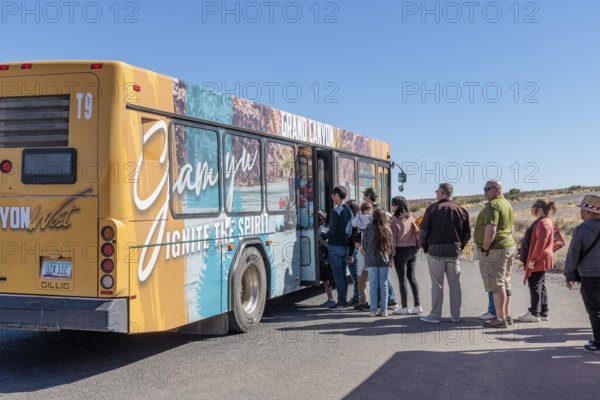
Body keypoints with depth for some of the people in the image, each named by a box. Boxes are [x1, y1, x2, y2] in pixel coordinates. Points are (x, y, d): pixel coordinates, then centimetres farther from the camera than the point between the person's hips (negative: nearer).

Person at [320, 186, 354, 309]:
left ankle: (342, 302, -3)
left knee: (338, 276, -4)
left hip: (335, 247, -8)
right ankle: (343, 301, 17)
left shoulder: (335, 211, -15)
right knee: (343, 275, 13)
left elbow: (332, 231, -18)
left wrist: (323, 236, -1)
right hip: (345, 246, 8)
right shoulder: (348, 211, 10)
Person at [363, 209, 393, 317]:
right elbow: (391, 245, 4)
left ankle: (373, 310, 5)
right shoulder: (387, 229, 0)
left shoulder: (369, 229, -7)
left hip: (372, 260, -2)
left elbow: (364, 244, 1)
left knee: (373, 285, 4)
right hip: (384, 260, 2)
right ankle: (384, 310, 9)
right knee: (384, 285, 7)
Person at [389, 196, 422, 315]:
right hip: (413, 249, 6)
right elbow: (417, 232, 7)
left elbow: (392, 239, -11)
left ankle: (404, 307, 7)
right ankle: (417, 306, 15)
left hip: (401, 251, -6)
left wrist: (391, 252, -5)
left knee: (402, 279, 2)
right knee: (412, 277, 14)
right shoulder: (411, 218, 3)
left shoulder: (394, 221, -14)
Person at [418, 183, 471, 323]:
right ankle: (456, 315, 14)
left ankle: (435, 315, 8)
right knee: (455, 284, 10)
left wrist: (425, 247, 7)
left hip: (435, 251, -3)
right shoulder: (461, 210, 4)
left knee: (437, 284, 2)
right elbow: (468, 234, 6)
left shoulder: (432, 209, -6)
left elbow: (423, 232, -6)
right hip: (454, 252, 3)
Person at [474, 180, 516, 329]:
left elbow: (491, 229, -26)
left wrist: (485, 248, -19)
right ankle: (507, 316, 22)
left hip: (494, 250, -10)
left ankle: (500, 319, -2)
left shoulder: (493, 205, -17)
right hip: (509, 247, 10)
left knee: (497, 285, -5)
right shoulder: (507, 204, 16)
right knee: (505, 284, 16)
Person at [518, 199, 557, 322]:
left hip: (539, 261, -11)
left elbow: (541, 243, -23)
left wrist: (533, 259, -21)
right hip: (540, 261, 11)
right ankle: (543, 313, 18)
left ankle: (534, 313, -3)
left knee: (535, 285, -6)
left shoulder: (543, 223, -17)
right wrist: (532, 259, 22)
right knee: (540, 285, 13)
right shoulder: (542, 222, 16)